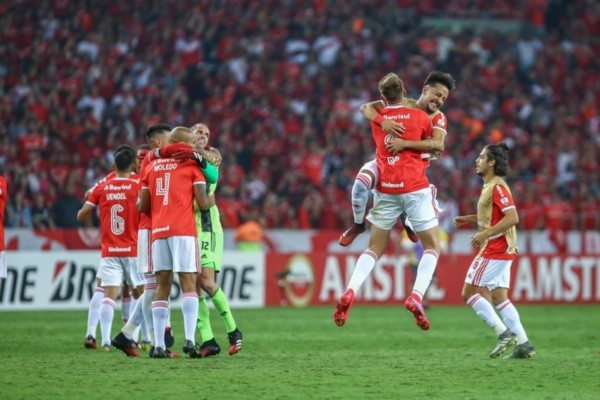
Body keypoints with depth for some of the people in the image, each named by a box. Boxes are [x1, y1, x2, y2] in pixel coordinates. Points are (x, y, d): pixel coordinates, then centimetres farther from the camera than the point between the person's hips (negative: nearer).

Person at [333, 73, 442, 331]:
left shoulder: (377, 119, 4)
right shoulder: (420, 117, -2)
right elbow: (434, 145, 13)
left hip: (385, 190, 3)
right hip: (415, 188, -3)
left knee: (375, 248, 12)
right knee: (432, 246, 6)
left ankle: (350, 292, -9)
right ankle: (417, 296, -16)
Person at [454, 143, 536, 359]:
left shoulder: (497, 187, -15)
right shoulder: (490, 186, 16)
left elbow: (512, 217, -23)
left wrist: (484, 234, -24)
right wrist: (469, 219, 18)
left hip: (494, 250, -10)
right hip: (499, 250, 10)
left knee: (469, 292, -6)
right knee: (498, 298, 9)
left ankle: (504, 333, -9)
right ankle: (524, 344, 5)